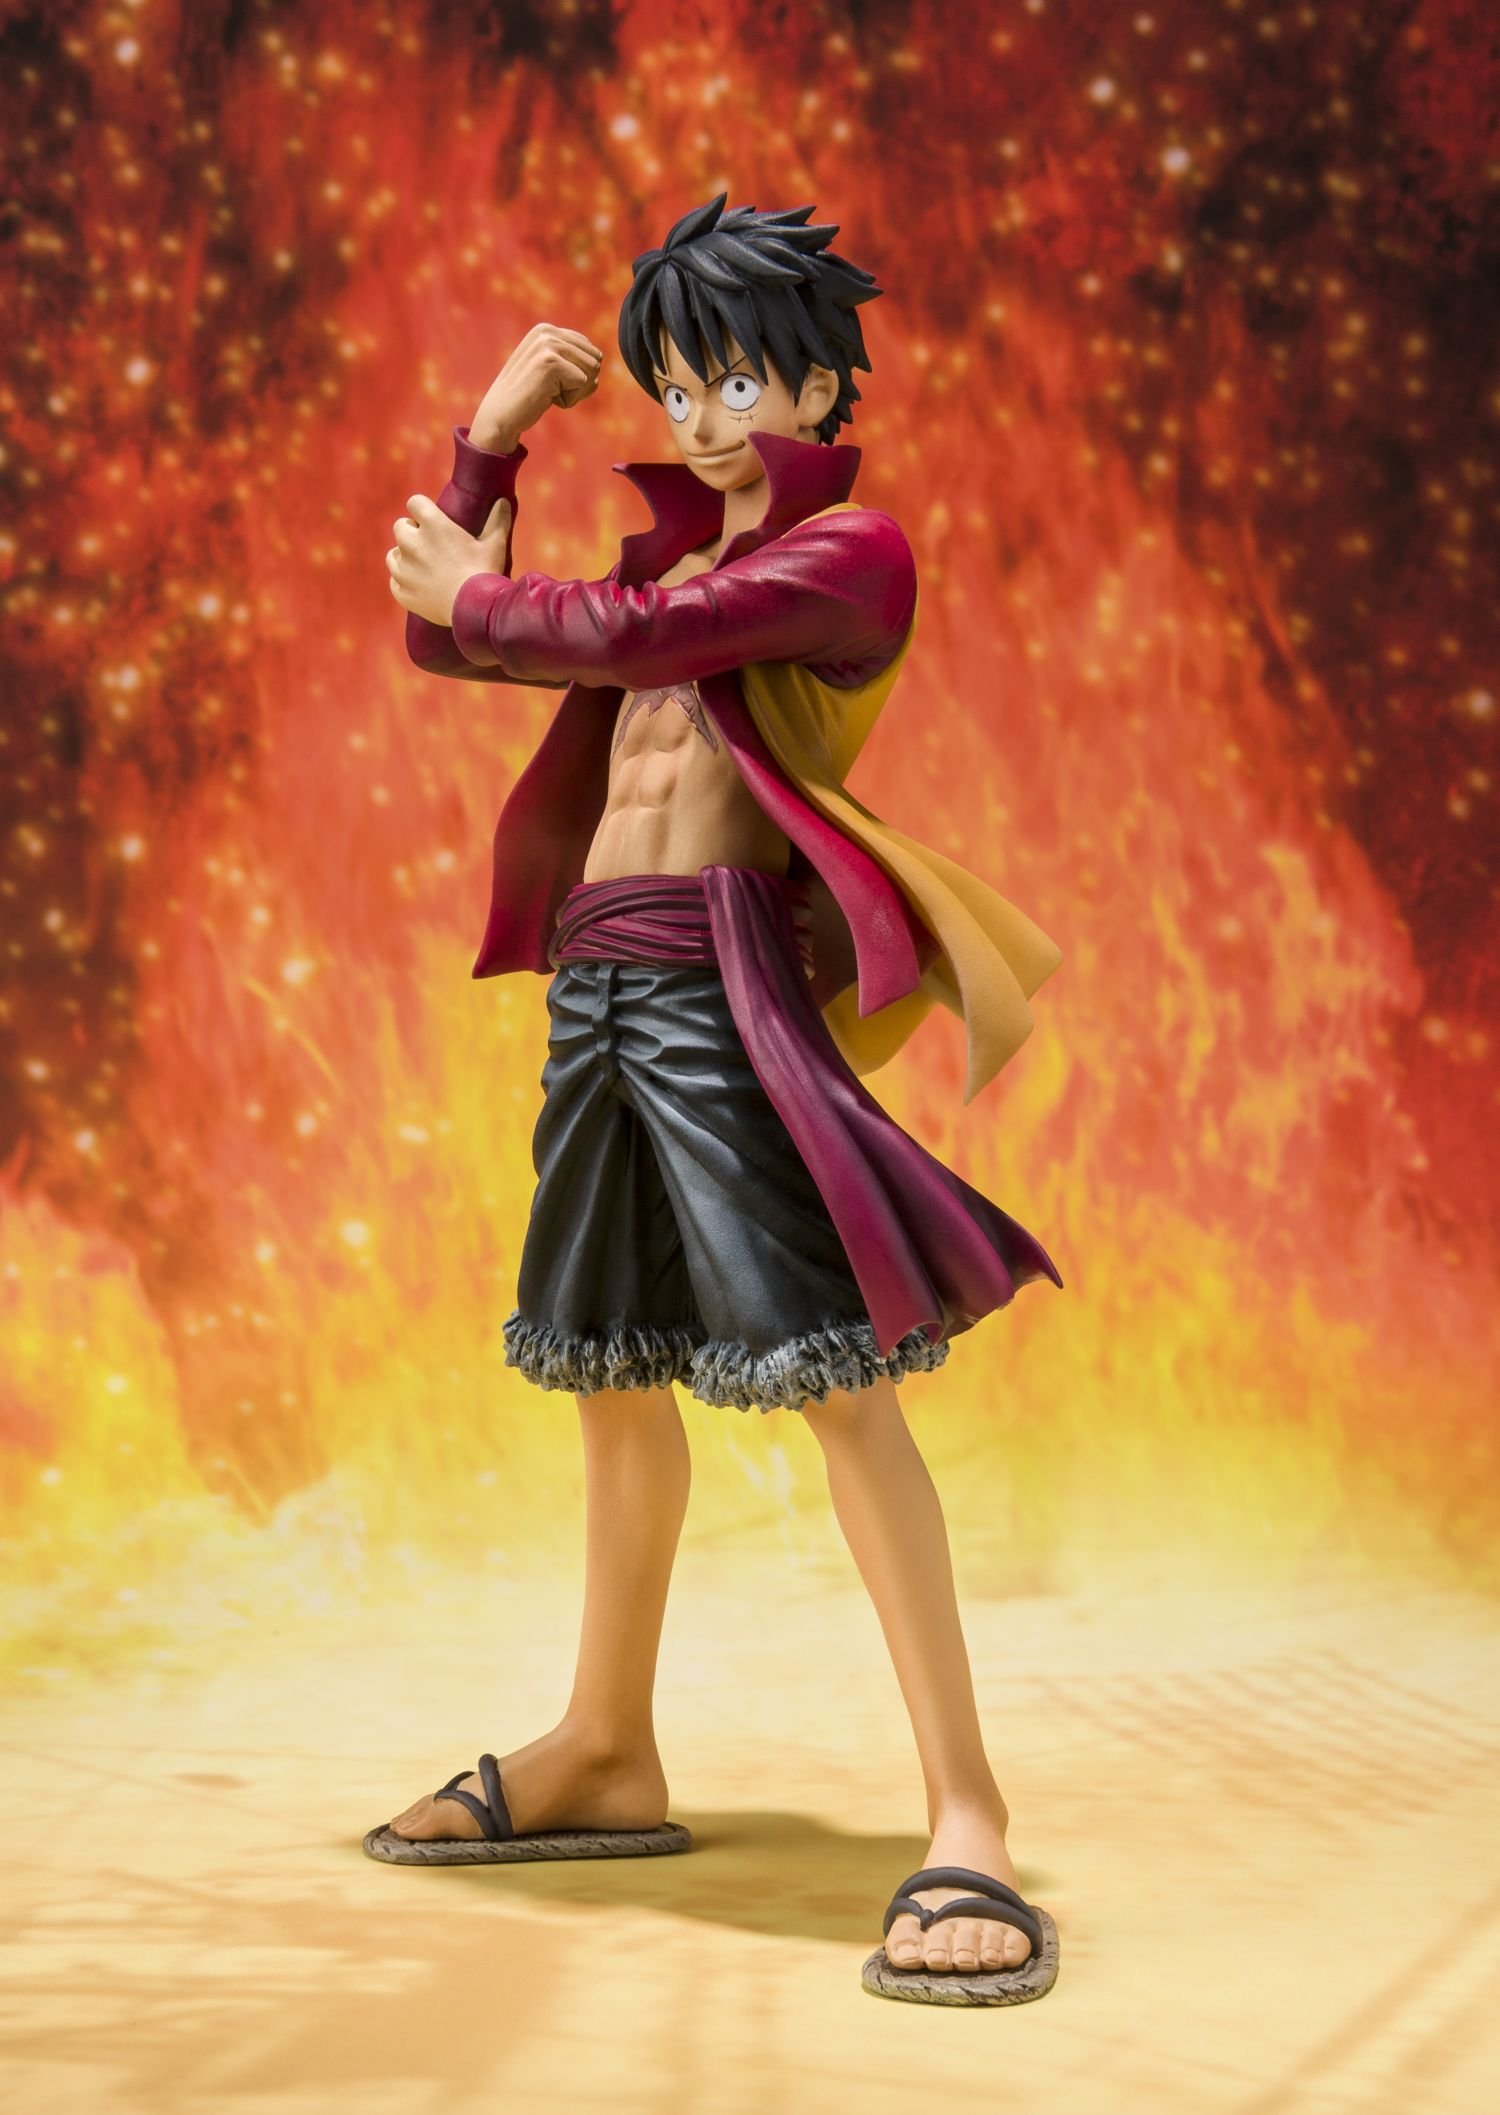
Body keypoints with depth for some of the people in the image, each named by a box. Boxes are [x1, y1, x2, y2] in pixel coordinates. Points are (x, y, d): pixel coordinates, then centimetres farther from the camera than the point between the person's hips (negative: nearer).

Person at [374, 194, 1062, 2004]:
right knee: (613, 1371, 14)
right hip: (595, 974, 8)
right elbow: (448, 642, 24)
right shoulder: (680, 551, 23)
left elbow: (622, 636, -14)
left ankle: (963, 1811, -13)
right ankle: (606, 1756, 26)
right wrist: (490, 440, 16)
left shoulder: (852, 549, -2)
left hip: (720, 974, -8)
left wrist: (473, 596, 4)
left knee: (835, 1373, -15)